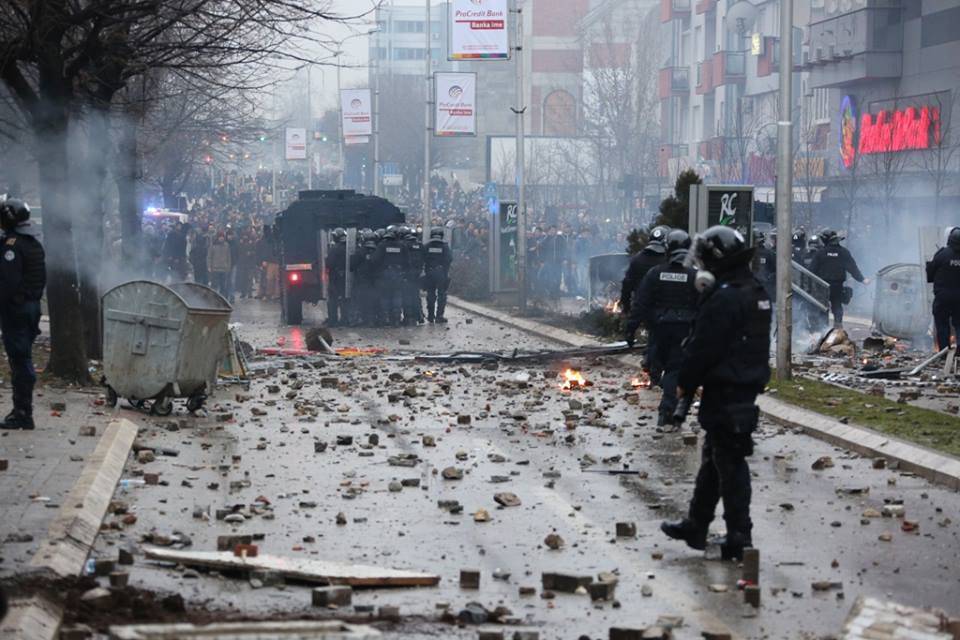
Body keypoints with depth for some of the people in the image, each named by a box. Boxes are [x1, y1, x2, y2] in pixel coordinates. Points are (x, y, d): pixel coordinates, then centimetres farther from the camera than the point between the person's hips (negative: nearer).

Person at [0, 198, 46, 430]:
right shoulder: (34, 243, 14)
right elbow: (41, 277, 18)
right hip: (32, 305, 9)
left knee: (19, 360, -7)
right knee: (24, 358, 14)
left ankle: (22, 413, -7)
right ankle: (22, 409, 20)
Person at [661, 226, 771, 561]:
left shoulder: (723, 298, -20)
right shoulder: (756, 292, 12)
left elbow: (703, 348, -20)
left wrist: (685, 383, -5)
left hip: (724, 391, -10)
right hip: (749, 386, 10)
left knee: (728, 462, -3)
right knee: (713, 458, 18)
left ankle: (739, 536, 0)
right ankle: (695, 526, 28)